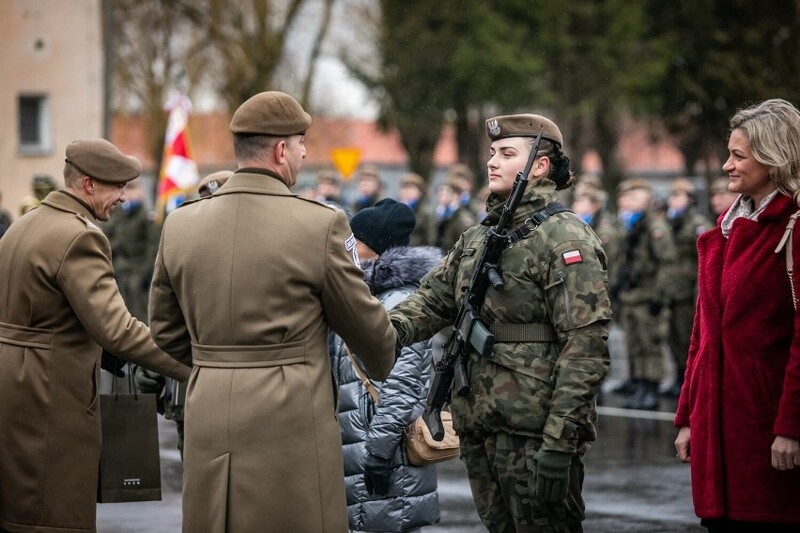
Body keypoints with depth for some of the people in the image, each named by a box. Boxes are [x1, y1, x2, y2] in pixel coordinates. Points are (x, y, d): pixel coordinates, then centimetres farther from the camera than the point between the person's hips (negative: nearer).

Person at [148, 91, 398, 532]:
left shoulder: (180, 224, 4)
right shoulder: (320, 224, -9)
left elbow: (166, 332, 14)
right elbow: (364, 322, 3)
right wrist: (382, 367, 24)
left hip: (208, 426, 5)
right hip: (290, 424, -5)